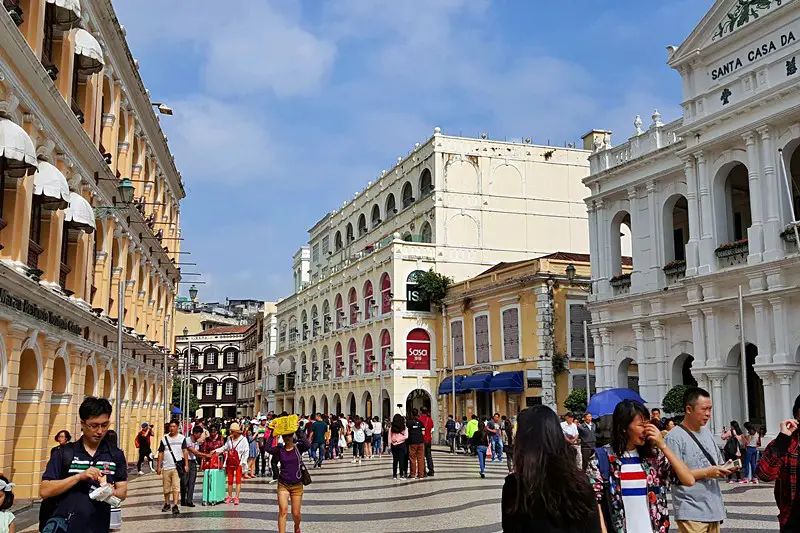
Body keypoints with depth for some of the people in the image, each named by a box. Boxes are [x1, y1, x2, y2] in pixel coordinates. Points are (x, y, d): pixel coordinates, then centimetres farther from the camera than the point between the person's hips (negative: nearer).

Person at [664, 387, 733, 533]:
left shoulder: (707, 432, 13)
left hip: (713, 509, 8)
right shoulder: (674, 437, -13)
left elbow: (716, 465, 19)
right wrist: (706, 473, -19)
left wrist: (724, 468, -4)